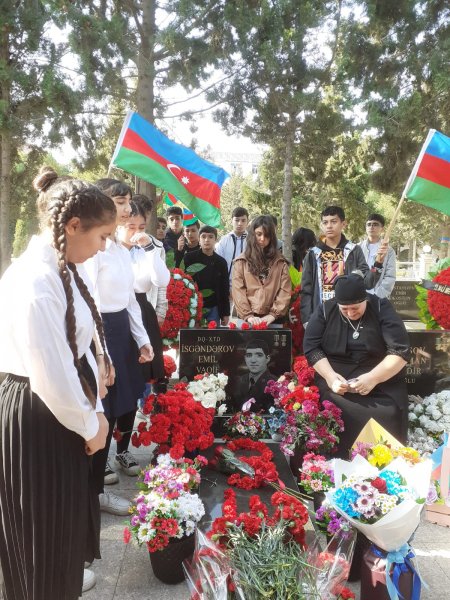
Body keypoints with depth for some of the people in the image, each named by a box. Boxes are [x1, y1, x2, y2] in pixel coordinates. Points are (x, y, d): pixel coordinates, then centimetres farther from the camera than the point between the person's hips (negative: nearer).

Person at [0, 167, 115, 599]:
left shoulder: (60, 269, 4)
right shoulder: (35, 280, -26)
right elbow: (51, 377, -26)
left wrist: (94, 412, 6)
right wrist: (90, 425, -11)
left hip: (62, 411, 9)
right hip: (37, 418, -9)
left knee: (65, 514, 27)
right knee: (43, 523, 14)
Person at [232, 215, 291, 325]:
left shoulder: (280, 262, 9)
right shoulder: (241, 262, 7)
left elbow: (285, 291, 1)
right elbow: (238, 292, -2)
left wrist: (273, 314, -11)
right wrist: (248, 315, -14)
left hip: (272, 320, 1)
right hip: (247, 319, 0)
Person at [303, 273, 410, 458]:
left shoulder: (382, 308, -2)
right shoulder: (325, 310, 2)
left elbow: (400, 351, -9)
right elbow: (311, 347, -2)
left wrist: (374, 378, -23)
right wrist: (329, 375, -19)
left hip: (382, 381, 0)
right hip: (335, 378, 1)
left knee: (388, 414, -27)